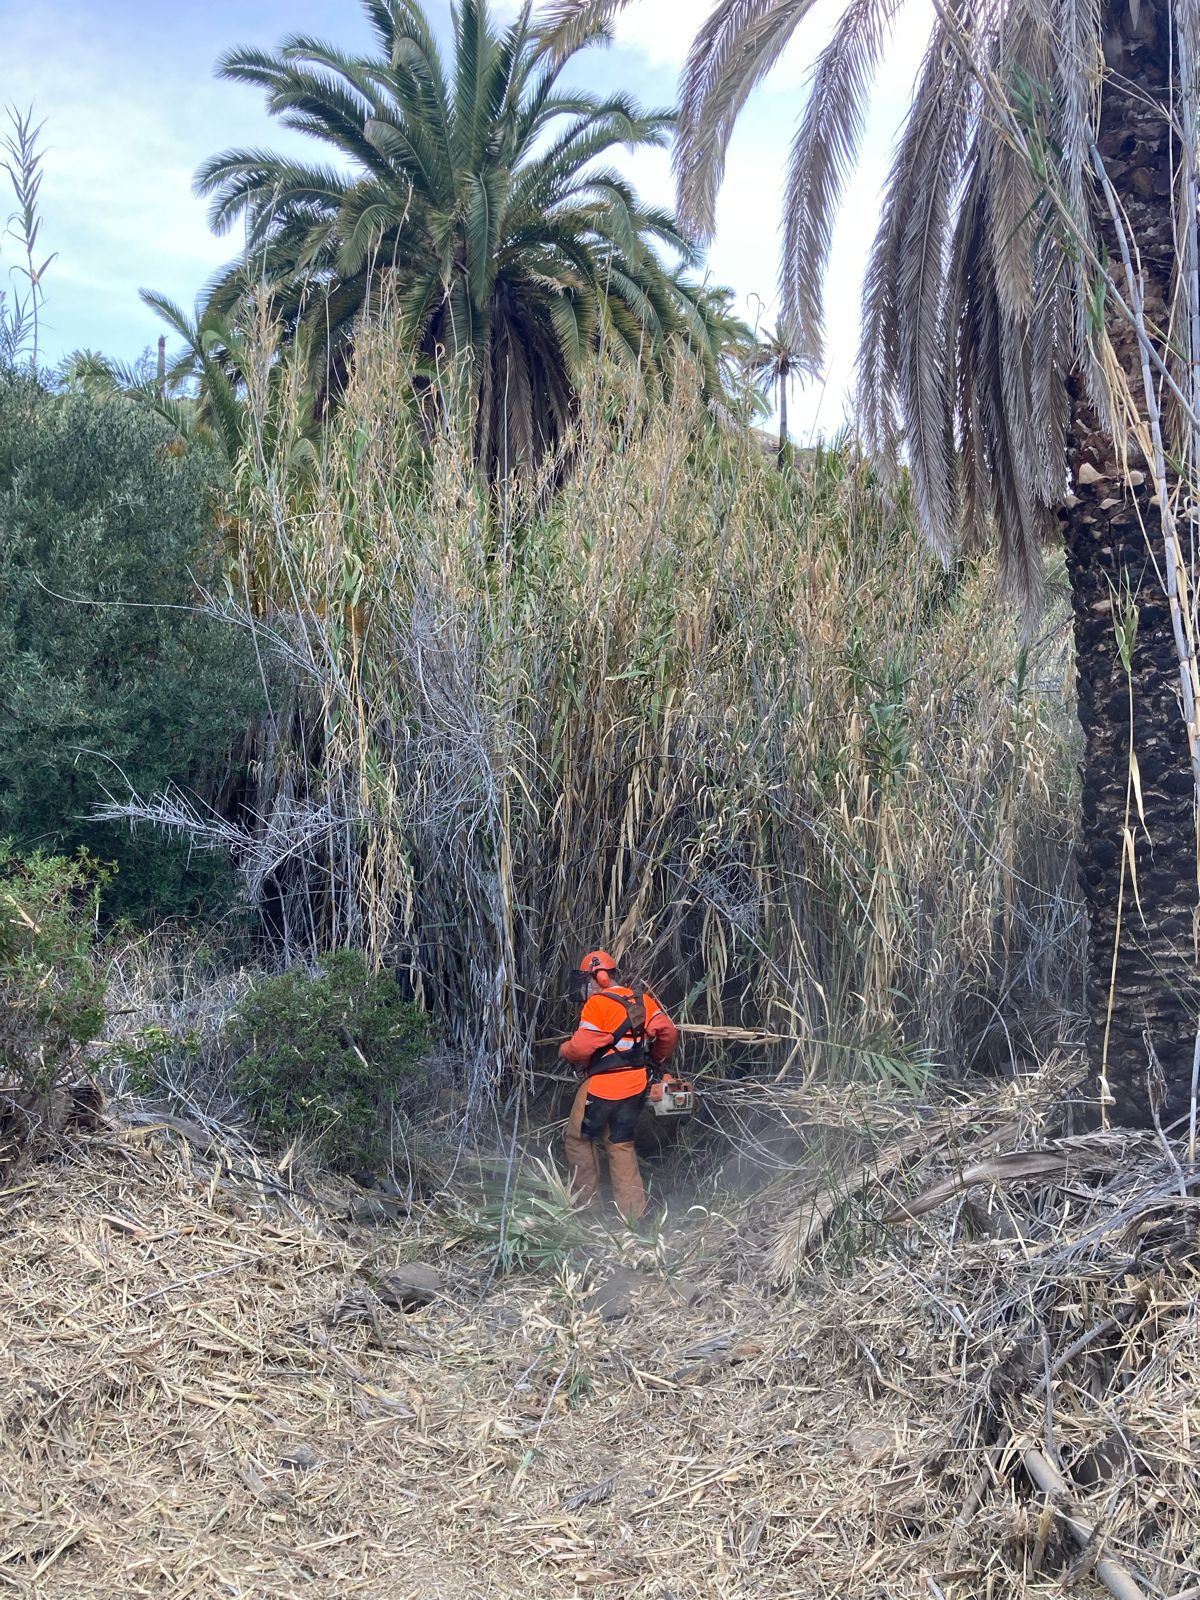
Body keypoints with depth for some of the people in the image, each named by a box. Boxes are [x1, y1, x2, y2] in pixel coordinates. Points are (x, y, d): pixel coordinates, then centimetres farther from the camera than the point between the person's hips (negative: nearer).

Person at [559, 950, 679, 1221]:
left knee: (579, 1138, 13)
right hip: (636, 1085, 7)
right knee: (622, 1145, 15)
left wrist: (564, 1049, 4)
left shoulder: (597, 1004, -14)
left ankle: (585, 1201, 14)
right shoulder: (643, 999, 6)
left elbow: (580, 1048, -17)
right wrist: (657, 1060, 20)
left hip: (602, 1085, -7)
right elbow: (669, 1032, 4)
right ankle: (633, 1213, 11)